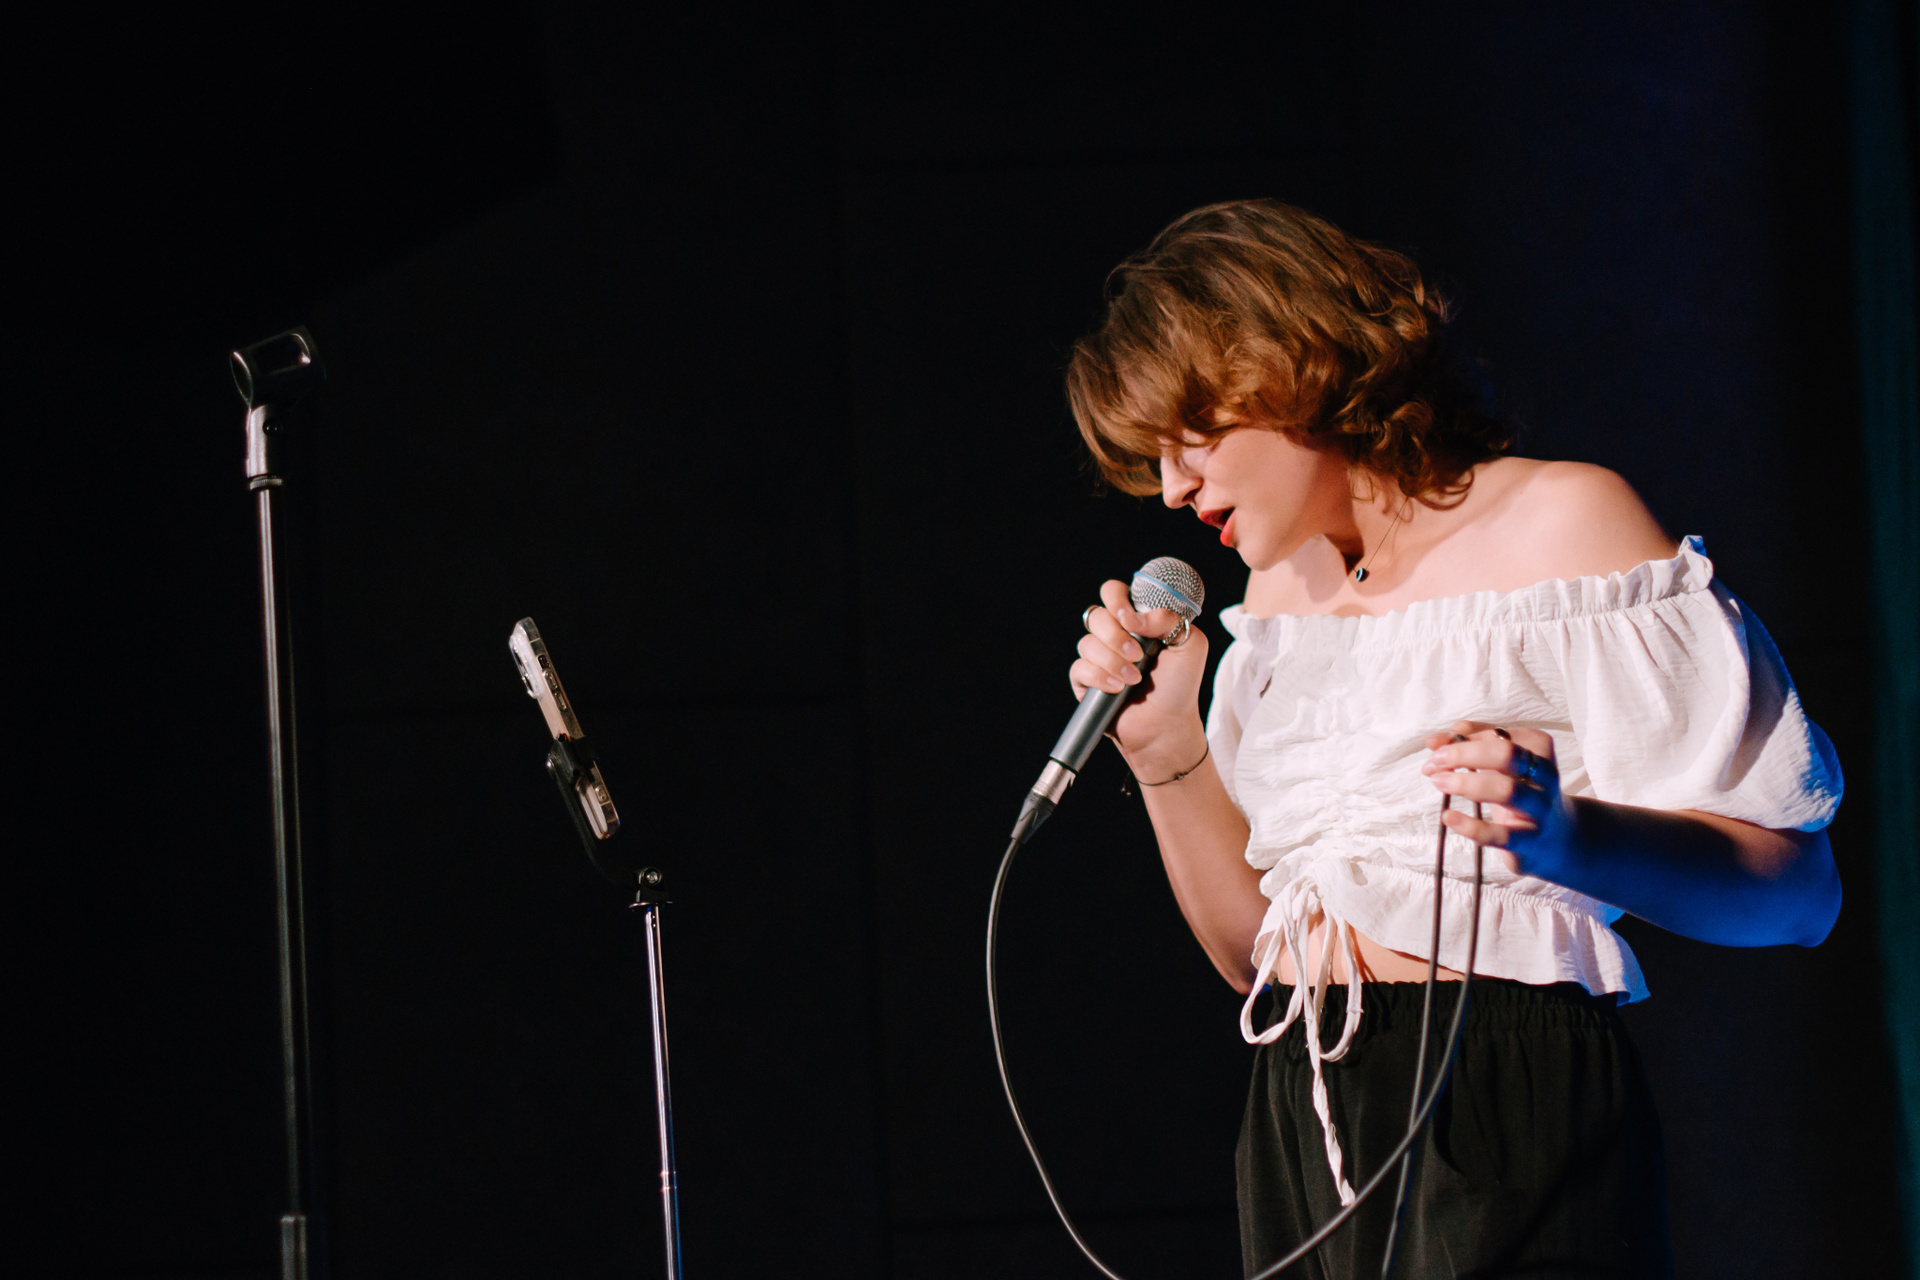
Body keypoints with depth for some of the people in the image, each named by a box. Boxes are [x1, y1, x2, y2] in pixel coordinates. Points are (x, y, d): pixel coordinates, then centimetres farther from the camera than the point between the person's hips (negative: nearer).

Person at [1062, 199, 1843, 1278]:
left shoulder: (1562, 524, -4)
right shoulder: (1279, 585, 17)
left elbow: (1799, 890, -11)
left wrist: (1568, 834, -28)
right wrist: (1163, 750, 4)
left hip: (1511, 1115, -6)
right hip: (1300, 1126, 6)